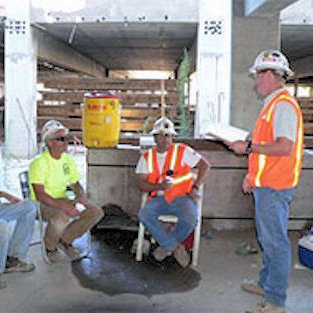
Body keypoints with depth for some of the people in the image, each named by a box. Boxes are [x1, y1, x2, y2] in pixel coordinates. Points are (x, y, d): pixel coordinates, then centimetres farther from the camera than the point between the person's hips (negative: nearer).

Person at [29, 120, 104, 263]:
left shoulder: (68, 160, 5)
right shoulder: (39, 163, -16)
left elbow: (75, 184, 15)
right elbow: (40, 195, -23)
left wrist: (82, 195, -8)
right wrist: (63, 206, -34)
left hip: (62, 200, 7)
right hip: (42, 204, -7)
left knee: (97, 212, -10)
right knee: (61, 218, -39)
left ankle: (65, 240, 7)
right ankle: (50, 247, -5)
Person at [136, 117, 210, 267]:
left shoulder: (182, 151, 4)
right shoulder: (147, 157, 10)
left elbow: (204, 165, 6)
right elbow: (141, 183, 3)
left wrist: (195, 187, -2)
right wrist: (159, 186, -15)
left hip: (181, 197, -2)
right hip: (158, 198, 2)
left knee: (190, 219, -31)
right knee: (144, 214, -28)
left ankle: (165, 246, -2)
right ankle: (175, 247, -14)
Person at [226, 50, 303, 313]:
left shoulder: (283, 104, -16)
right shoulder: (273, 103, 17)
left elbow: (285, 147, -26)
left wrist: (248, 147, -19)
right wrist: (252, 175, 22)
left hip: (274, 187, -10)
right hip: (265, 183, 10)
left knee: (276, 242, -3)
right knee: (268, 239, 19)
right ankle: (267, 284, 34)